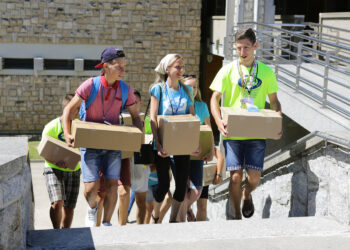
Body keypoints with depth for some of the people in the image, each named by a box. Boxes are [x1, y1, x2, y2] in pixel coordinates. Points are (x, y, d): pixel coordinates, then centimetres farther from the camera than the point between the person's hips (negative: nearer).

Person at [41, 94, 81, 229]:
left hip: (73, 170, 4)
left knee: (69, 207, 8)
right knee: (57, 202, -20)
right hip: (54, 169, -4)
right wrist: (56, 161, -27)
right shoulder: (52, 127, -10)